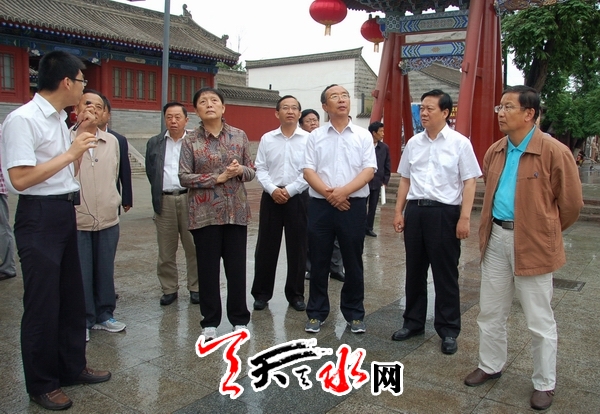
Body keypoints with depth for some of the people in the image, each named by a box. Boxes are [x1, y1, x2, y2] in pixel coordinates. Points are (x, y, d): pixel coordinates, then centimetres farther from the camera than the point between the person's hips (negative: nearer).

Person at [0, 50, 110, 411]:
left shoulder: (59, 119, 10)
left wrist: (81, 136, 8)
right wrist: (71, 151, -19)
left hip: (65, 212, 9)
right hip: (39, 216, -9)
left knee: (72, 295, 18)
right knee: (42, 302, 3)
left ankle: (73, 366, 34)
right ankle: (41, 384, 21)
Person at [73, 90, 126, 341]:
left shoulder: (112, 141, 7)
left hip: (108, 219, 4)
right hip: (76, 220, -4)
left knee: (105, 271, 13)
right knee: (80, 274, 4)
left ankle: (104, 315, 28)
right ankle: (83, 320, 19)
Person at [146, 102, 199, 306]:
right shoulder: (154, 143, 10)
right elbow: (150, 171, 13)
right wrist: (158, 193, 8)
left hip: (189, 199, -2)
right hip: (164, 201, 2)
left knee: (193, 248, 4)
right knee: (166, 250, 7)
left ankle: (195, 288, 16)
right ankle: (169, 289, 19)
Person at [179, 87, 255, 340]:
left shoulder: (239, 136, 5)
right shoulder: (191, 141, 0)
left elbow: (252, 172, 8)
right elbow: (184, 177, -6)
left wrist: (241, 170, -15)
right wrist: (218, 178, -15)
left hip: (236, 211, 1)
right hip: (205, 213, -1)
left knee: (237, 267, 7)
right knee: (208, 269, 6)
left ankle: (239, 319, 22)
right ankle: (210, 322, 20)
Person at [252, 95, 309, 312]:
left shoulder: (308, 139, -1)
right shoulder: (267, 139, 6)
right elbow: (260, 169, 4)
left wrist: (290, 190, -13)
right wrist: (272, 189, -11)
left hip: (298, 197, -1)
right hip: (271, 196, 2)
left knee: (297, 248, 6)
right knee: (266, 247, 5)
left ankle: (295, 294, 20)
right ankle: (261, 293, 18)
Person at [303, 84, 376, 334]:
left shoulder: (363, 136, 5)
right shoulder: (315, 136, 7)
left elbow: (369, 170, -4)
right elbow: (308, 171, -1)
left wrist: (343, 191, -17)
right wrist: (329, 193, -15)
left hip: (353, 206, 0)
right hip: (320, 205, 1)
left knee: (353, 262, 8)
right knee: (318, 262, 7)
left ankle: (354, 314, 21)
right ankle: (317, 313, 20)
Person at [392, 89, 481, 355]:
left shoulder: (459, 143, -4)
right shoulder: (413, 143, 9)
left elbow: (469, 182, -7)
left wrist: (465, 217, -13)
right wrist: (399, 212, 9)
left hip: (444, 212, -5)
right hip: (414, 210, 5)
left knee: (445, 274, 5)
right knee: (414, 270, 14)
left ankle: (448, 330, 19)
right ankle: (413, 322, 29)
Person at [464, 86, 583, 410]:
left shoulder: (554, 152, -13)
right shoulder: (495, 152, 6)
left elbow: (571, 203, -5)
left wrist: (546, 233, 6)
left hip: (532, 243, -6)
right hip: (496, 238, 6)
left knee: (539, 319, 7)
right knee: (490, 311, 16)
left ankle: (544, 384, 25)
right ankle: (490, 366, 35)